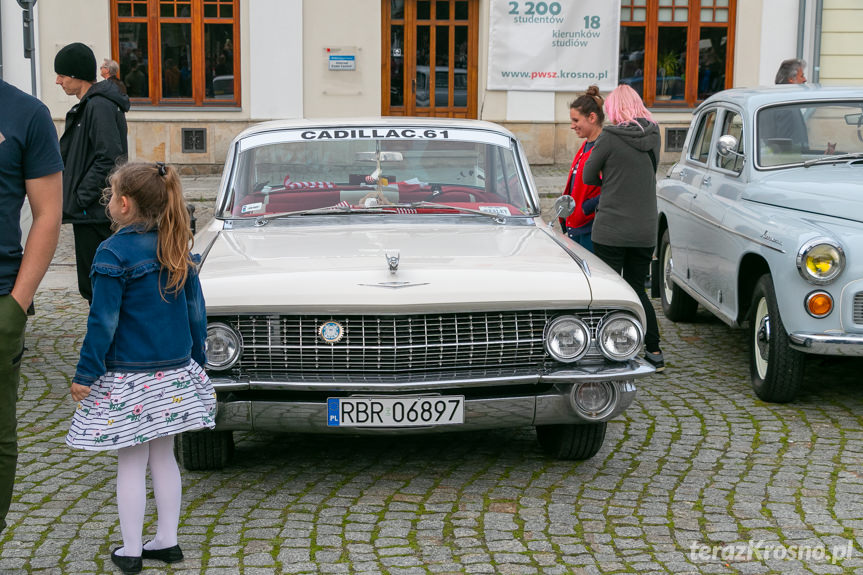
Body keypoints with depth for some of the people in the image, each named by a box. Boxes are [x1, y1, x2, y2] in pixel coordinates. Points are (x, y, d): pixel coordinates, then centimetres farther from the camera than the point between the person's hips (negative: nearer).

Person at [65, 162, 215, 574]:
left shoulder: (114, 254, -16)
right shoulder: (179, 250, 3)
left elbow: (104, 322, -16)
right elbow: (195, 310, 8)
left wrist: (84, 376, -8)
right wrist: (196, 361, 19)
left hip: (128, 378, -6)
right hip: (175, 373, 6)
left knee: (131, 463, 4)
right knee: (163, 456, 16)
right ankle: (167, 541, 23)